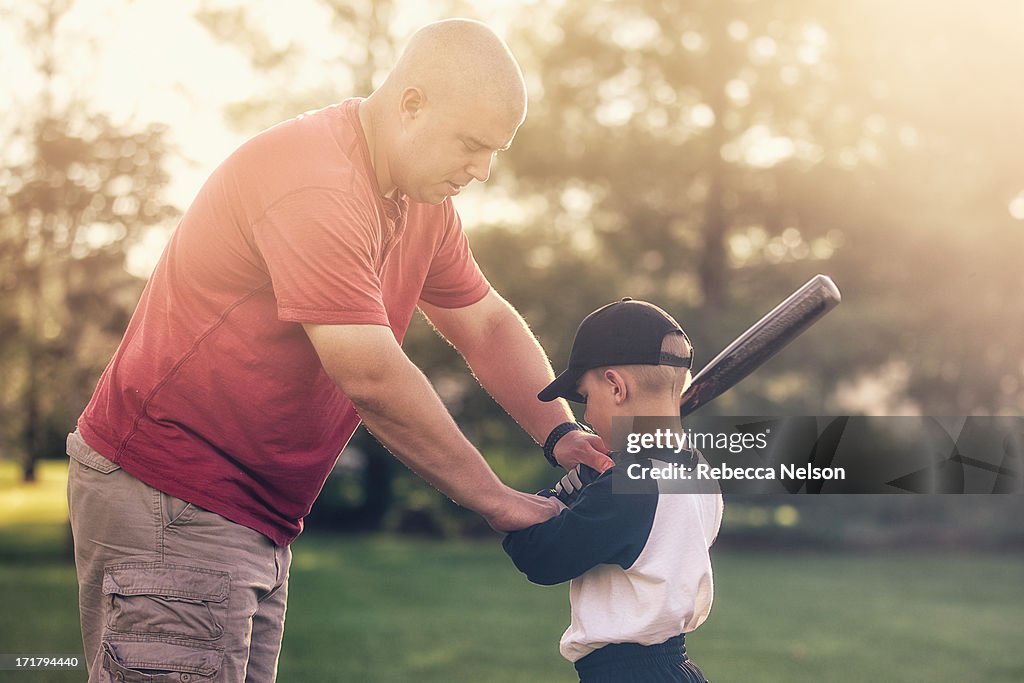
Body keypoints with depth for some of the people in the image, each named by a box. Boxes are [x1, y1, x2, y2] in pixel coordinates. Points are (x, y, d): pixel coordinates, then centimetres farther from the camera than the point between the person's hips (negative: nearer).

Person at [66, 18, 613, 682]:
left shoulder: (424, 200, 8)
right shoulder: (314, 185, -23)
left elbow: (488, 325, 16)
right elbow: (371, 378, -26)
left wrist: (561, 433, -1)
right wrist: (497, 500, -16)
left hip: (256, 519, 9)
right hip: (167, 502, -9)